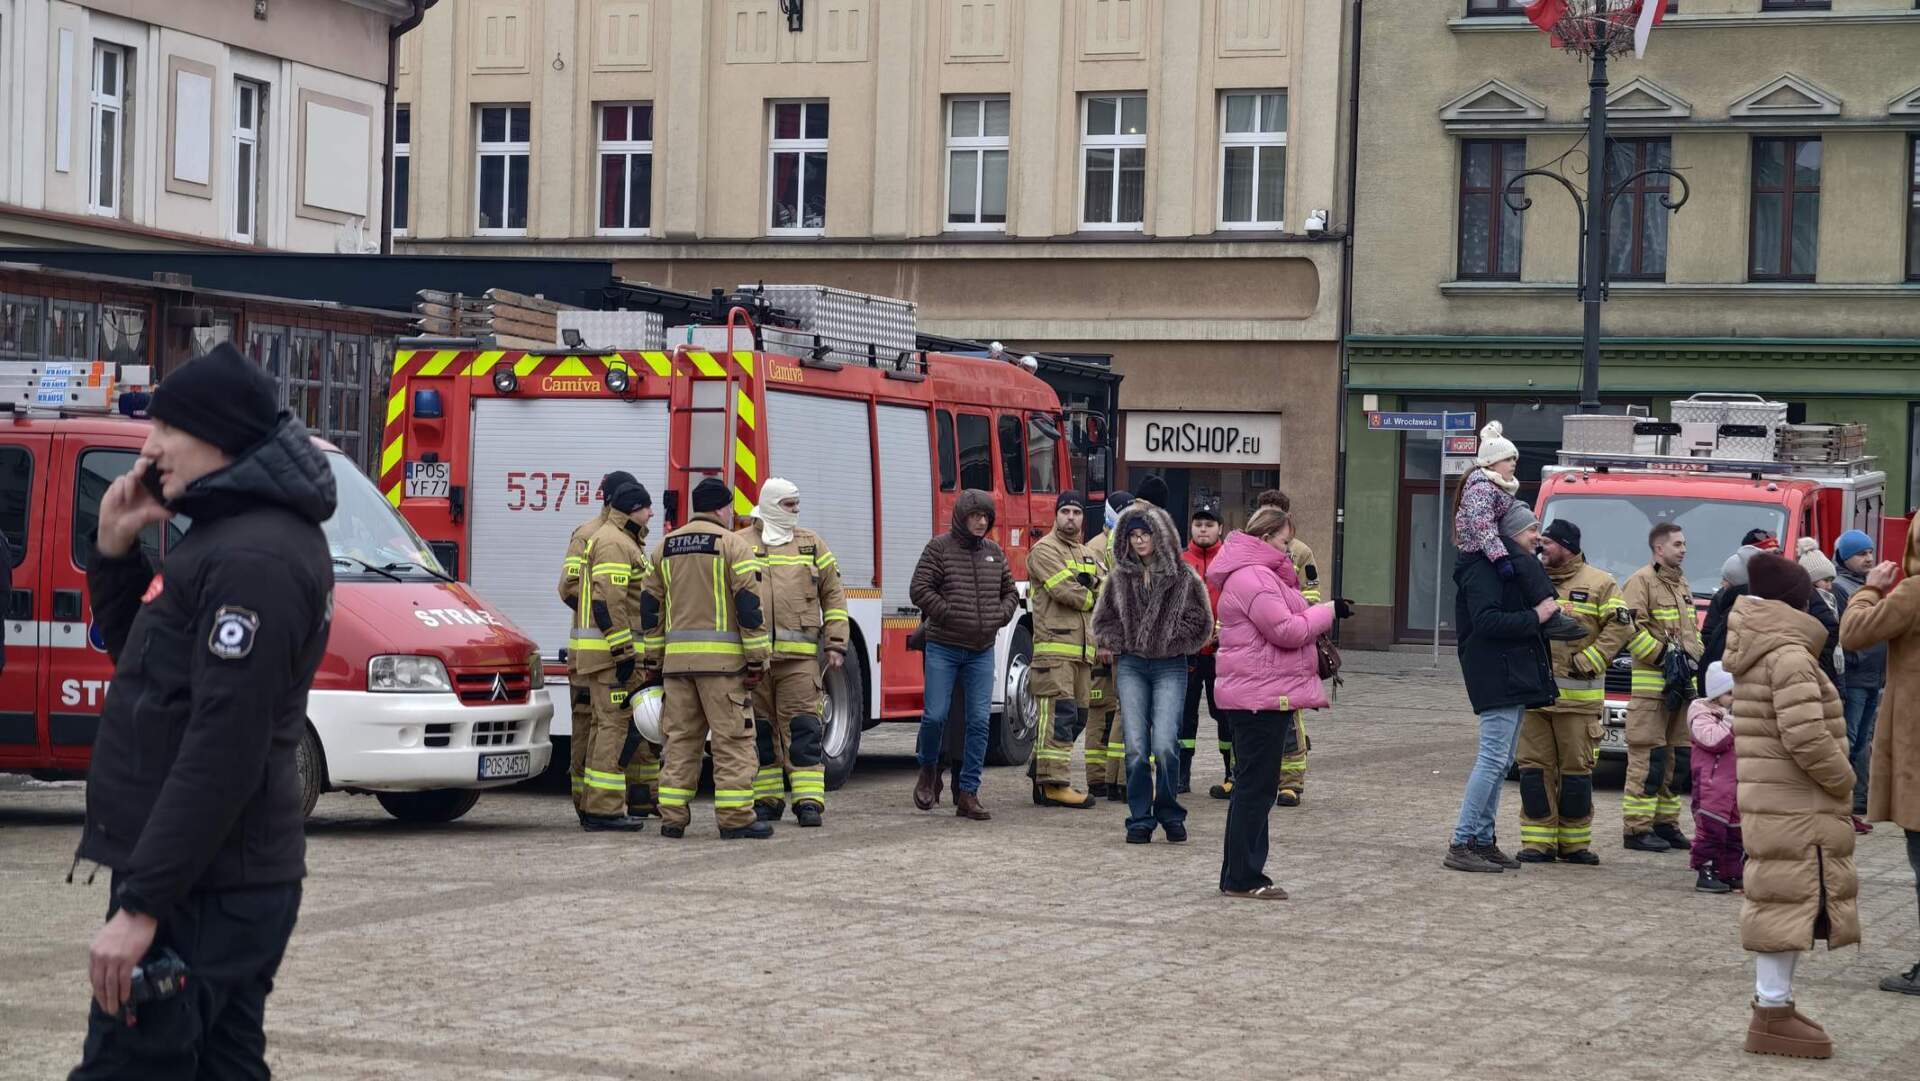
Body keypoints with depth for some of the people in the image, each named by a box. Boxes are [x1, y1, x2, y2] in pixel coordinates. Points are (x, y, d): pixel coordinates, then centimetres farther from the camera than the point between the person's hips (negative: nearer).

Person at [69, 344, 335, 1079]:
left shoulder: (253, 557, -18)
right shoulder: (235, 535, 16)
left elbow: (223, 747, -24)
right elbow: (139, 656, 26)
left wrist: (142, 902, -24)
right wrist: (115, 549, 9)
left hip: (200, 891, -10)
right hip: (227, 880, 10)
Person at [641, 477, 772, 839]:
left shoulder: (665, 547, 14)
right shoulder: (732, 544, -4)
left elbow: (650, 607, 15)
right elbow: (750, 604, -11)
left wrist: (653, 660, 19)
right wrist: (757, 659, -9)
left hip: (677, 657, 5)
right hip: (723, 659, -5)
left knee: (680, 737, 10)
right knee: (732, 738, -2)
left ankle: (672, 817, 8)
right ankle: (735, 818, -5)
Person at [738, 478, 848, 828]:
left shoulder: (811, 543, 12)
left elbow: (833, 596, 13)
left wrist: (835, 645, 5)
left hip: (799, 655, 0)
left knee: (803, 726, -6)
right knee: (759, 728, 6)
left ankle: (809, 800, -4)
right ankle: (766, 799, 14)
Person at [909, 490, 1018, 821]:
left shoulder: (993, 552, 11)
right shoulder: (940, 547, -3)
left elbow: (1010, 592, 20)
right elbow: (920, 590, -8)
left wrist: (999, 617, 2)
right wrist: (950, 616, -13)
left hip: (981, 651, 4)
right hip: (943, 648, -4)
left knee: (979, 721, -2)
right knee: (935, 715, -8)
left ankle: (968, 793, 2)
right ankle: (929, 770, 21)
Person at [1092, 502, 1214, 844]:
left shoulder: (1182, 577, 1)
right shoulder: (1120, 578, 10)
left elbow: (1201, 622, 3)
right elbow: (1102, 619, 17)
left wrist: (1170, 642, -2)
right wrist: (1121, 644, 3)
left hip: (1170, 668, -3)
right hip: (1131, 666, 3)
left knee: (1165, 745, -13)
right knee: (1136, 747, -3)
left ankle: (1170, 814, 6)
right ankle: (1140, 819, 5)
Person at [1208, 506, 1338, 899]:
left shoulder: (1261, 574, 21)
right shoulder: (1252, 578, -16)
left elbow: (1285, 627, 26)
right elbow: (1286, 631, -20)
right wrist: (1324, 614, -8)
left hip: (1265, 697, 11)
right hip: (1259, 697, -11)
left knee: (1257, 785, 14)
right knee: (1256, 785, -8)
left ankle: (1243, 874, 19)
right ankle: (1241, 878, -5)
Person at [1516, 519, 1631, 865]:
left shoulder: (1598, 584, 1)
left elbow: (1619, 627, -3)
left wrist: (1588, 661, -10)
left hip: (1577, 697, -3)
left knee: (1576, 769, 3)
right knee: (1534, 766, 1)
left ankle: (1575, 842, 12)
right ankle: (1539, 840, 6)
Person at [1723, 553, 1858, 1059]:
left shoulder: (1756, 656, 13)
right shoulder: (1789, 656, -17)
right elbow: (1806, 737, -23)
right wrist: (1844, 780, -8)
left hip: (1771, 804, 10)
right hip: (1796, 808, -10)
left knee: (1779, 903, 16)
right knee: (1789, 901, -7)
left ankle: (1772, 1006, 24)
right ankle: (1773, 1017, -5)